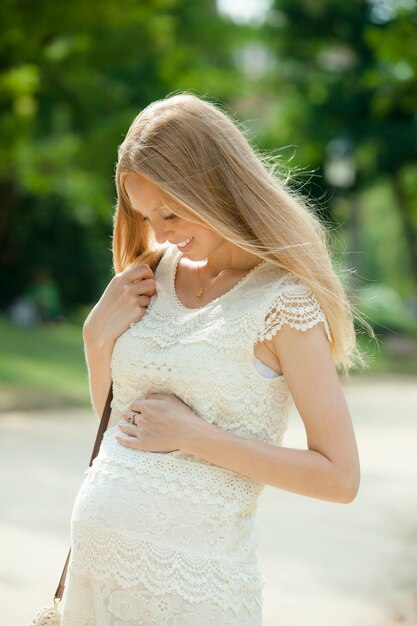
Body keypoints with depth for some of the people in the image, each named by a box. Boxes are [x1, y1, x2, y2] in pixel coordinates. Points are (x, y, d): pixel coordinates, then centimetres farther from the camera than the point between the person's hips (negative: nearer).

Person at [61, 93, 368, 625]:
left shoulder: (283, 301, -10)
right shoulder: (155, 272, 7)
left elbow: (339, 477, -13)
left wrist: (193, 436, -15)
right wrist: (97, 336, -1)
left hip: (192, 576, -6)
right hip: (97, 557, 6)